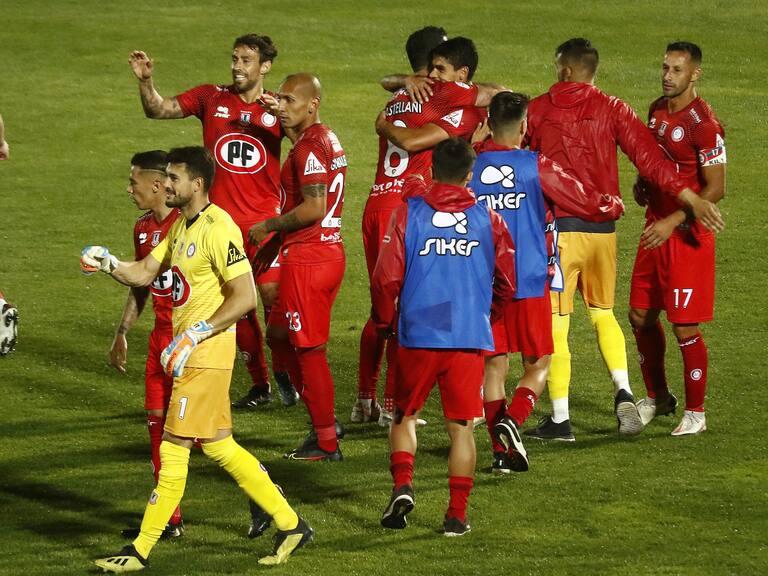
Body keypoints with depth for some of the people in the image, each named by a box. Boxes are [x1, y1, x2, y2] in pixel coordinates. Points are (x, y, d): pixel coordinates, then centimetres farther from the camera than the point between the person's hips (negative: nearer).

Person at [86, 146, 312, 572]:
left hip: (206, 355, -10)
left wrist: (194, 335, -21)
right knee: (218, 445, 14)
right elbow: (143, 273, 15)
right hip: (191, 353, 10)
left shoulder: (217, 229, -17)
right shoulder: (181, 228, 14)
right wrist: (107, 263, -5)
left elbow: (245, 297, -20)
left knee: (174, 448, -5)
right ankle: (290, 525, 20)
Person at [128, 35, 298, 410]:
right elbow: (158, 111, 2)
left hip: (264, 220, -2)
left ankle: (283, 374, 8)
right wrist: (145, 82, -15)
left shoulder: (276, 107, 2)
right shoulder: (211, 99, 5)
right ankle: (259, 384, 18)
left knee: (272, 295, -11)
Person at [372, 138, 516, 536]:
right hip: (470, 338, 1)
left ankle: (402, 484, -6)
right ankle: (457, 514, 2)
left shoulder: (409, 212, 0)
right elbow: (507, 282, 12)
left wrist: (385, 321, 13)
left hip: (417, 335, -1)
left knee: (404, 416, 16)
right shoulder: (487, 219, 5)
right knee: (461, 426, 6)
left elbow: (386, 278, -5)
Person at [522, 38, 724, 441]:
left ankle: (559, 419, 2)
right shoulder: (611, 109, 1)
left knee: (555, 325, 2)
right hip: (602, 227, 3)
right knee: (602, 312, 21)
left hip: (556, 228, -3)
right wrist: (692, 200, -6)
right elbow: (649, 158, -6)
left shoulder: (537, 109, -2)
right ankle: (624, 394, 4)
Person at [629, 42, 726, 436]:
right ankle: (658, 397, 29)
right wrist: (642, 183, 7)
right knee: (641, 316, 12)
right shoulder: (657, 111, 8)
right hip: (655, 227, 8)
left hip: (687, 235, -8)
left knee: (685, 327, -4)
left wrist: (672, 222, -22)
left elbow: (716, 189, -18)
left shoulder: (704, 124, -18)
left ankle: (695, 411, 9)